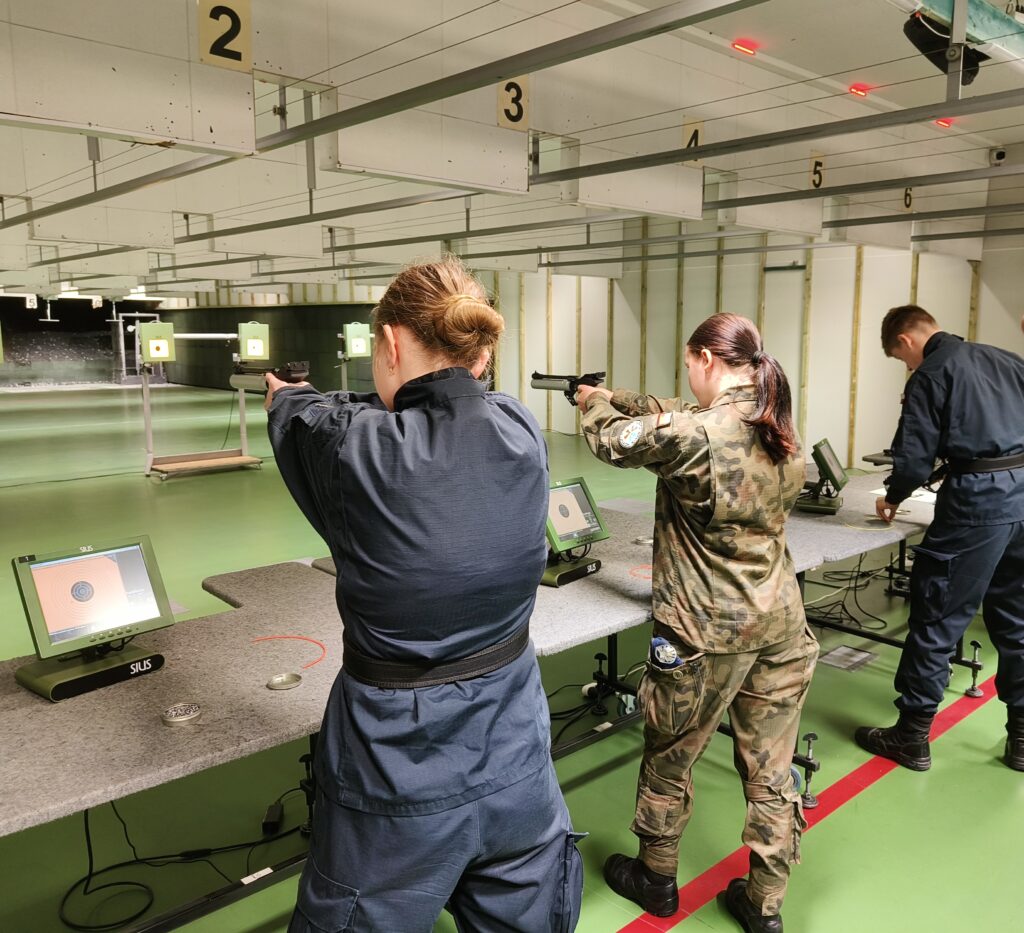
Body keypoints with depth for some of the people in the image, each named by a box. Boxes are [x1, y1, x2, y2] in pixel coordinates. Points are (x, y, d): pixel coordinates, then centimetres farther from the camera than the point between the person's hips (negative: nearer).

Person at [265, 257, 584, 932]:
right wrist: (318, 400, 29)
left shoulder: (356, 447, -21)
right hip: (513, 746, 4)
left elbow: (301, 420, 3)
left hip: (399, 758, -4)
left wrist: (287, 398, 29)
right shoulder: (522, 432, -9)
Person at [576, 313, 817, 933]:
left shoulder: (696, 434, -21)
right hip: (781, 623, 7)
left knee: (670, 759, 17)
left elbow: (614, 441, -4)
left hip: (709, 631, -6)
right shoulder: (780, 426, 3)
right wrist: (620, 397, 21)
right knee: (771, 770, 17)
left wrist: (597, 403, 17)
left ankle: (657, 880, 38)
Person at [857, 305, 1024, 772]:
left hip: (979, 498, -7)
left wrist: (892, 498, 10)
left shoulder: (930, 375, -3)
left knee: (937, 619, 1)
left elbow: (914, 460, -8)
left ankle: (912, 737, 9)